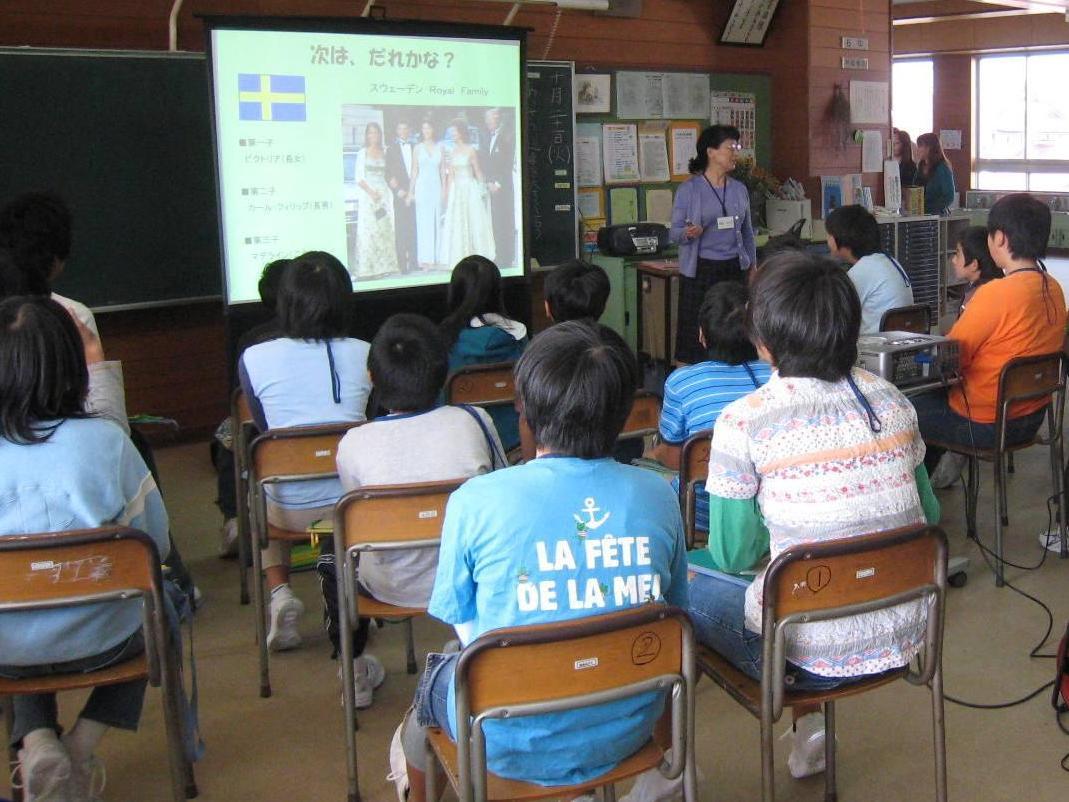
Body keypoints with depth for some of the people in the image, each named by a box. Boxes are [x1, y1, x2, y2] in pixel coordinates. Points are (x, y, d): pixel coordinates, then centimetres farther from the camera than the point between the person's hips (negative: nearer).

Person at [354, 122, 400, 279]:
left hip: (384, 194, 4)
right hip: (367, 194, -4)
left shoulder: (384, 152, 12)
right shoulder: (363, 153, 3)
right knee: (368, 230, -7)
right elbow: (359, 179, -3)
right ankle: (367, 269, -8)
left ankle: (383, 266, 4)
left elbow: (387, 174, 15)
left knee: (385, 230, 1)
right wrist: (371, 192, -15)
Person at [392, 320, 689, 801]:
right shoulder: (658, 496, -8)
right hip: (627, 734, 3)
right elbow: (671, 612, 3)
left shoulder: (476, 502, -17)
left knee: (436, 674, 28)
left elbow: (466, 627, -6)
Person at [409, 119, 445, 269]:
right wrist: (411, 190, -2)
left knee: (436, 222, 3)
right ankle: (425, 259, -4)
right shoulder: (418, 148, 3)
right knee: (423, 222, -4)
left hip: (436, 186, 2)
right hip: (422, 186, -2)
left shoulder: (439, 147, 9)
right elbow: (414, 170, 3)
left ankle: (436, 257, 9)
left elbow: (442, 169, 10)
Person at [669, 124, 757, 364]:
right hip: (701, 270, -4)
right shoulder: (689, 189, -3)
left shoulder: (740, 189, 11)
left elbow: (748, 232, 18)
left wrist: (753, 266, 13)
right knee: (697, 334, -3)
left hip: (734, 269, 4)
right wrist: (688, 233, -24)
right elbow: (674, 232, -3)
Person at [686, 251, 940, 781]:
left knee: (686, 586, 18)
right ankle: (809, 729, 39)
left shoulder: (743, 421, -15)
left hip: (813, 655, -5)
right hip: (904, 638, 6)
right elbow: (928, 516, 9)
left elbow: (733, 555, -7)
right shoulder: (891, 401, -1)